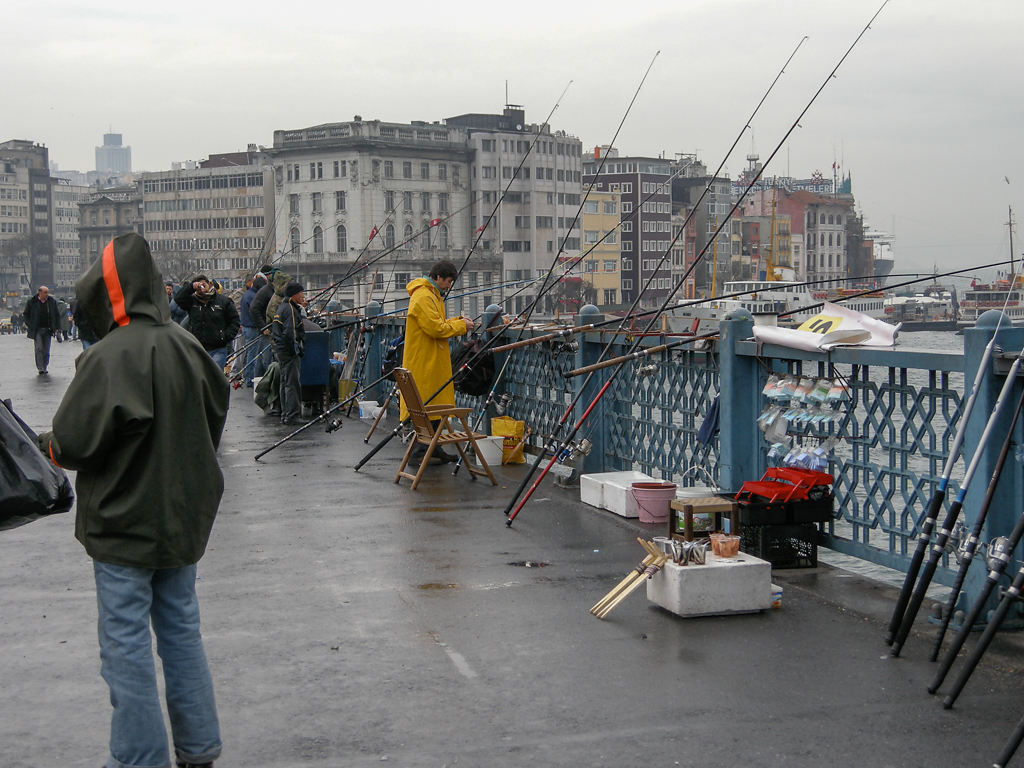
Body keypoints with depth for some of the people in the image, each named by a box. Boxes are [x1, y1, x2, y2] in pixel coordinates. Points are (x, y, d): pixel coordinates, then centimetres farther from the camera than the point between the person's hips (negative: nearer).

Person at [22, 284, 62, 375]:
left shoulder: (52, 301, 4)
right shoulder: (31, 302, -3)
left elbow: (57, 315, 10)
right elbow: (26, 315, 8)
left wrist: (57, 328, 4)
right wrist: (30, 326, -2)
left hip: (48, 330, 2)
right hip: (37, 330, -2)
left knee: (46, 350, 4)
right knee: (39, 349, -12)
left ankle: (44, 368, 15)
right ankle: (40, 369, -11)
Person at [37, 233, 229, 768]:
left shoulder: (109, 357, -20)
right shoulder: (187, 346, 2)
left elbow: (71, 445, -19)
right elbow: (217, 409, 15)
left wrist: (46, 442, 2)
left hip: (125, 527, -7)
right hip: (184, 518, 7)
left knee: (126, 647, 3)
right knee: (181, 631, 17)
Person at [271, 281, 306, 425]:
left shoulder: (282, 307, 18)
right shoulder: (291, 309, -15)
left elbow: (273, 329, 25)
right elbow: (290, 333, -23)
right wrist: (295, 350, -19)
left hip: (280, 350, 10)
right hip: (289, 353, -10)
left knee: (285, 383, 12)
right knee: (293, 383, -9)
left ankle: (285, 415, 16)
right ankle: (293, 415, -10)